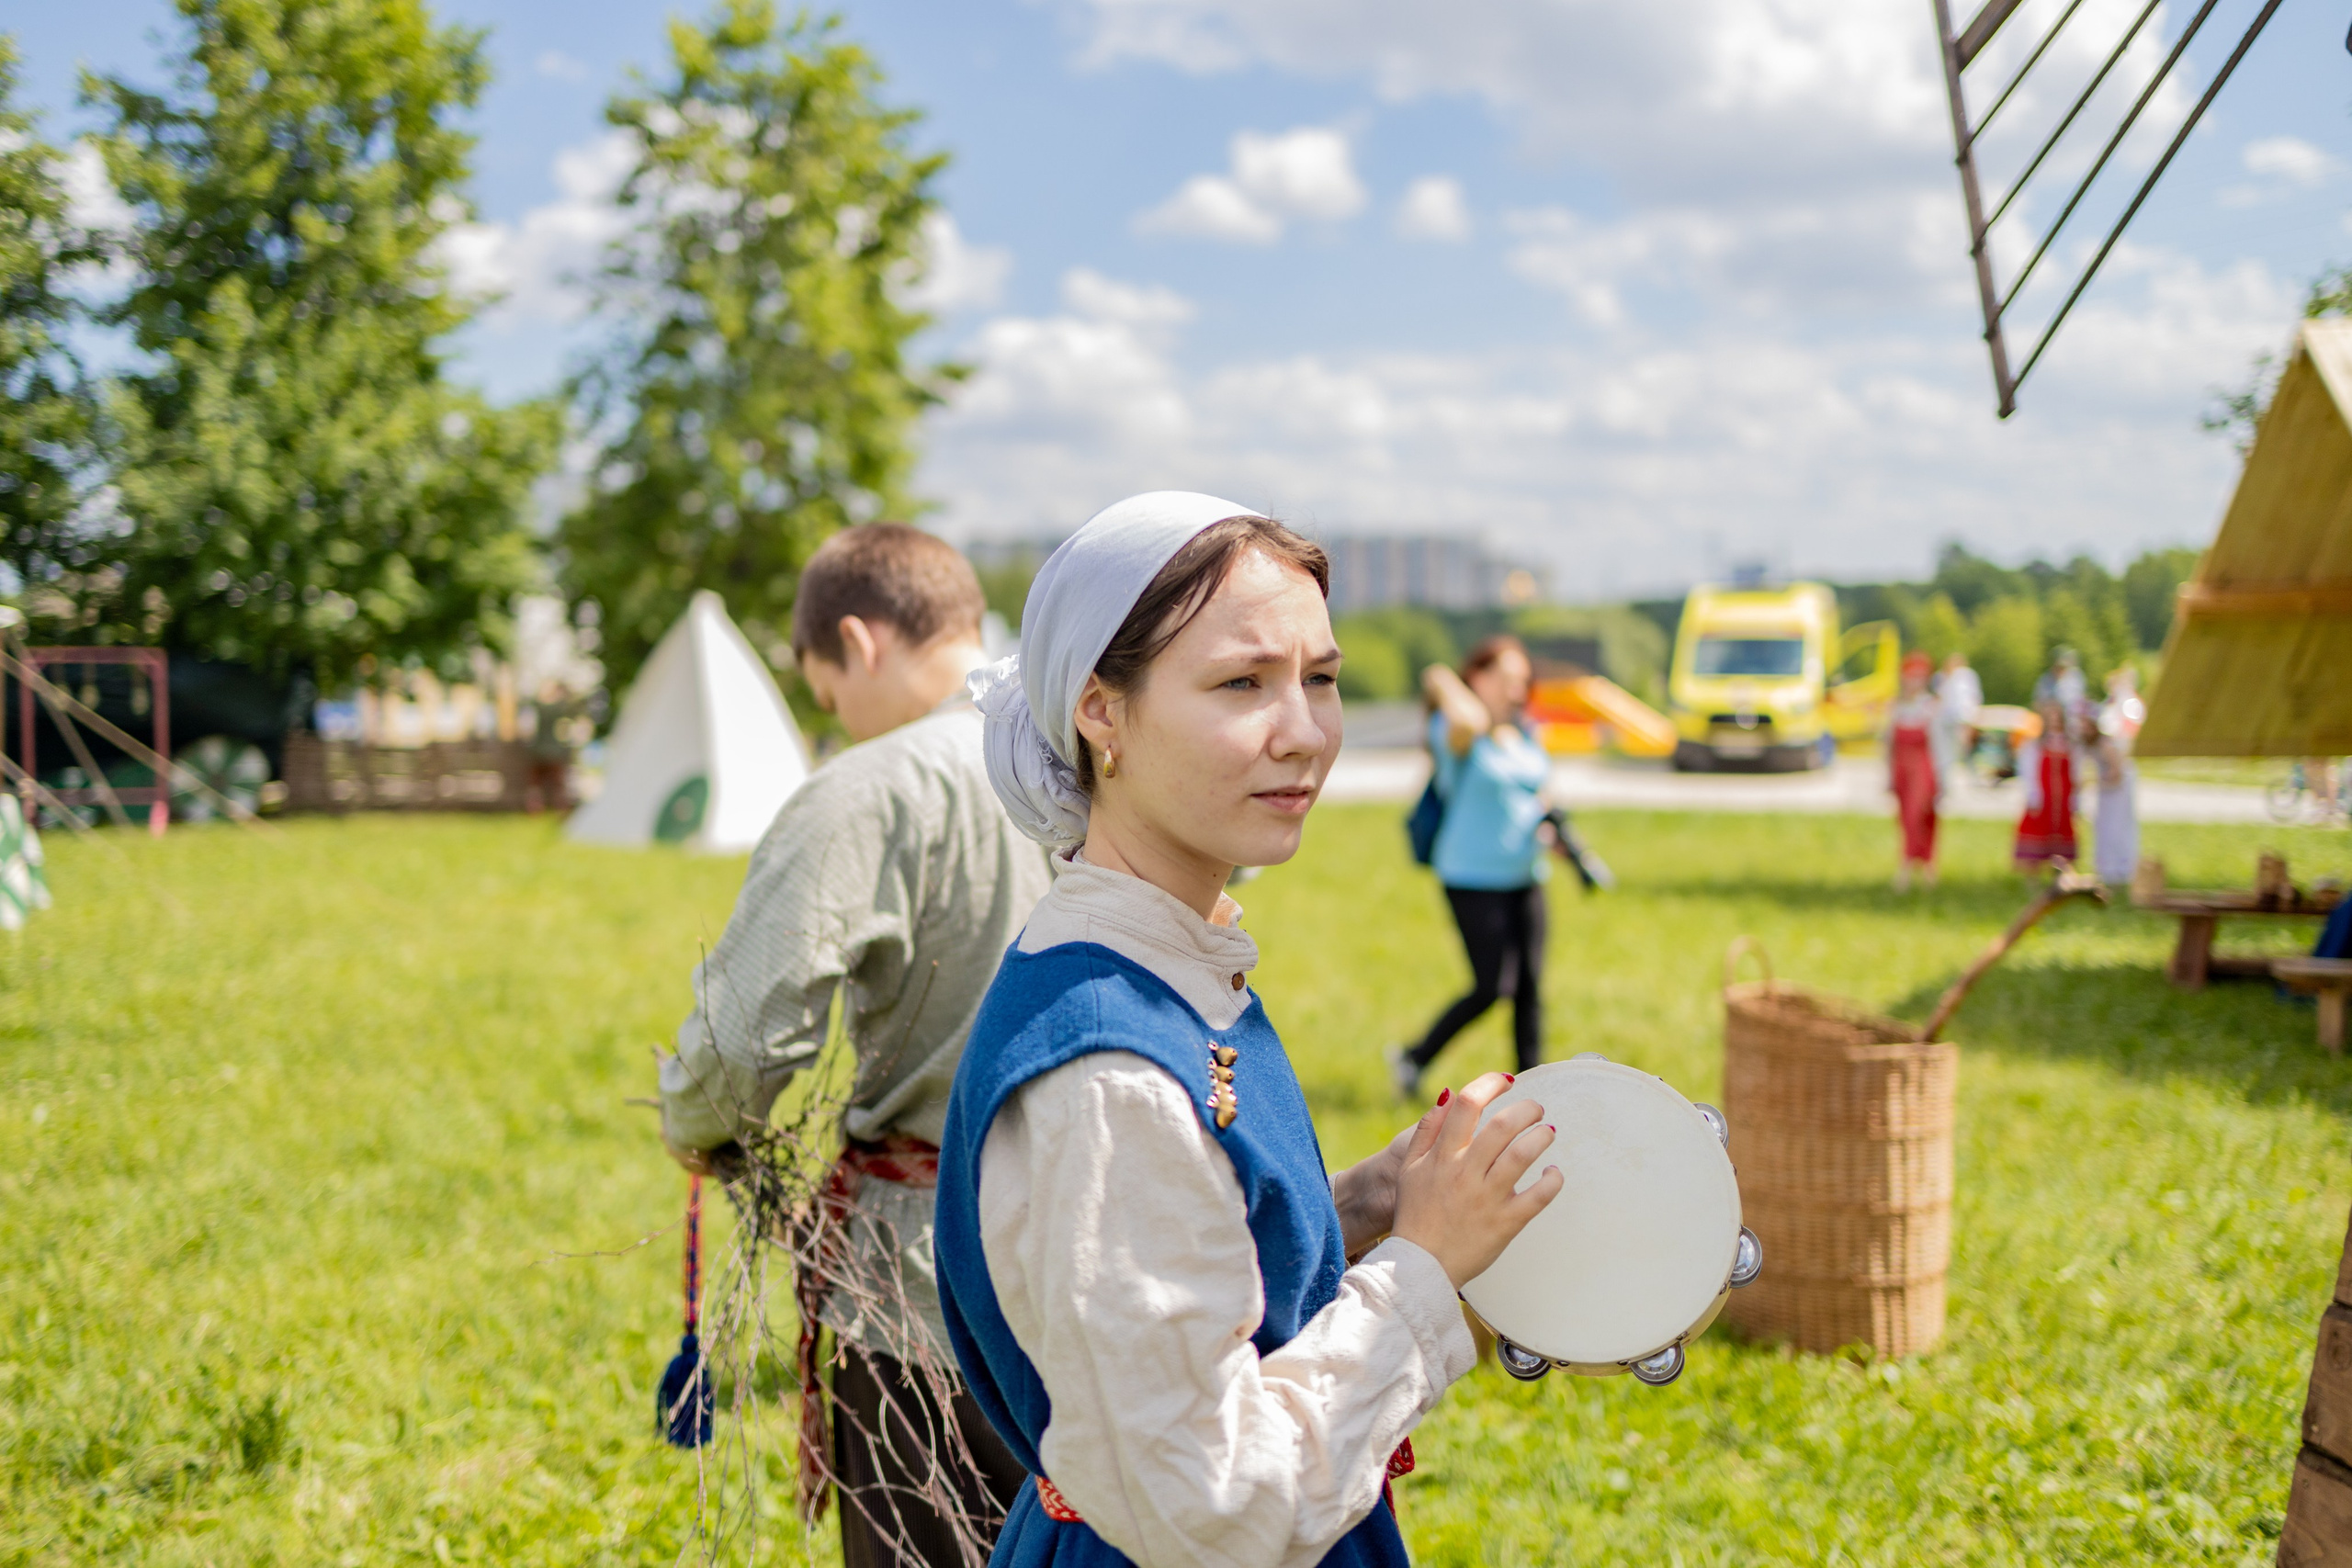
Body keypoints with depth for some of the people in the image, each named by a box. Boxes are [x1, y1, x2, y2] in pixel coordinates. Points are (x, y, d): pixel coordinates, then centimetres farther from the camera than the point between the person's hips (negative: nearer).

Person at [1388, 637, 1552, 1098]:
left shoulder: (1524, 737, 12)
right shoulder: (1456, 733, -10)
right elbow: (1468, 722, -36)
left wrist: (1546, 820, 4)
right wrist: (1444, 687, -17)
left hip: (1524, 877, 7)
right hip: (1473, 879, -7)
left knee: (1530, 985, 3)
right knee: (1492, 987, -9)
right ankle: (1414, 1059, 11)